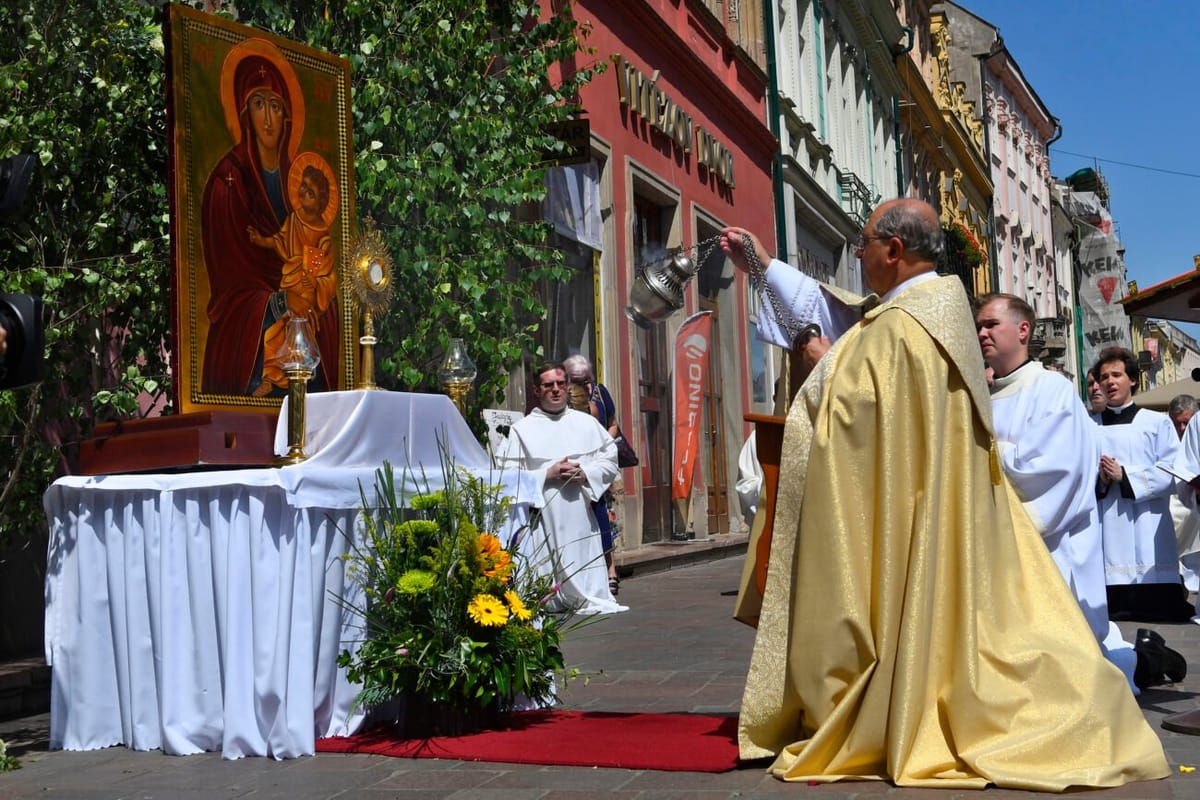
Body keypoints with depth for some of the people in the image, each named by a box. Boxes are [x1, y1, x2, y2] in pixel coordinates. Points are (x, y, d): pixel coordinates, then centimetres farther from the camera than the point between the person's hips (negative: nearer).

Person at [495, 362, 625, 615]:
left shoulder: (586, 423, 14)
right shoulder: (522, 429, 2)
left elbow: (610, 460, 11)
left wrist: (586, 473, -8)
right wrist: (547, 474, -13)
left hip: (581, 512, 3)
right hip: (542, 514, -3)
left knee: (584, 560, 1)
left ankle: (590, 599, 12)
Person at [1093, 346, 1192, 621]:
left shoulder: (1157, 422, 8)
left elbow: (1172, 473, -2)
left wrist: (1125, 476, -11)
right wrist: (1098, 479, -10)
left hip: (1147, 529, -2)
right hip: (1105, 527, 2)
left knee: (1157, 605, -8)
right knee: (1111, 606, -3)